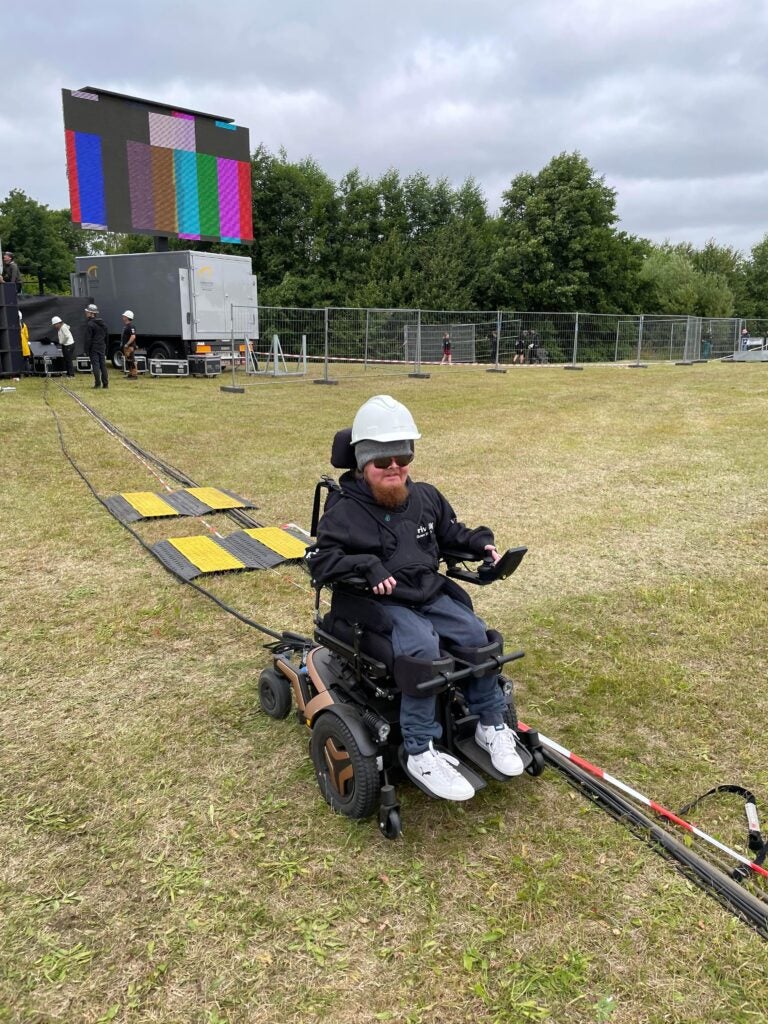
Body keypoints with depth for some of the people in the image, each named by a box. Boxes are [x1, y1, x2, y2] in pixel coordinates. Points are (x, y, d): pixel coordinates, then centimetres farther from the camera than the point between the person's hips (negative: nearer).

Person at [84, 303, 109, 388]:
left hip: (94, 348, -7)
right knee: (103, 365, 8)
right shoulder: (103, 324, 13)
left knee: (95, 365, -4)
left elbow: (88, 339, -13)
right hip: (102, 348, 7)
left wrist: (87, 351, -9)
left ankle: (97, 383, -7)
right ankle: (105, 383, 7)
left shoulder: (90, 324, -12)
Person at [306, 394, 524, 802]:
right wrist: (367, 566, -28)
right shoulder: (345, 510, -6)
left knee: (476, 634, -17)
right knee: (421, 646, -33)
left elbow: (450, 531, 27)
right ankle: (420, 753, -25)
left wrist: (479, 541, 6)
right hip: (381, 603, -6)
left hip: (430, 593, 6)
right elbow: (320, 560, -13)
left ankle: (491, 725, 2)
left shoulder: (426, 497, 11)